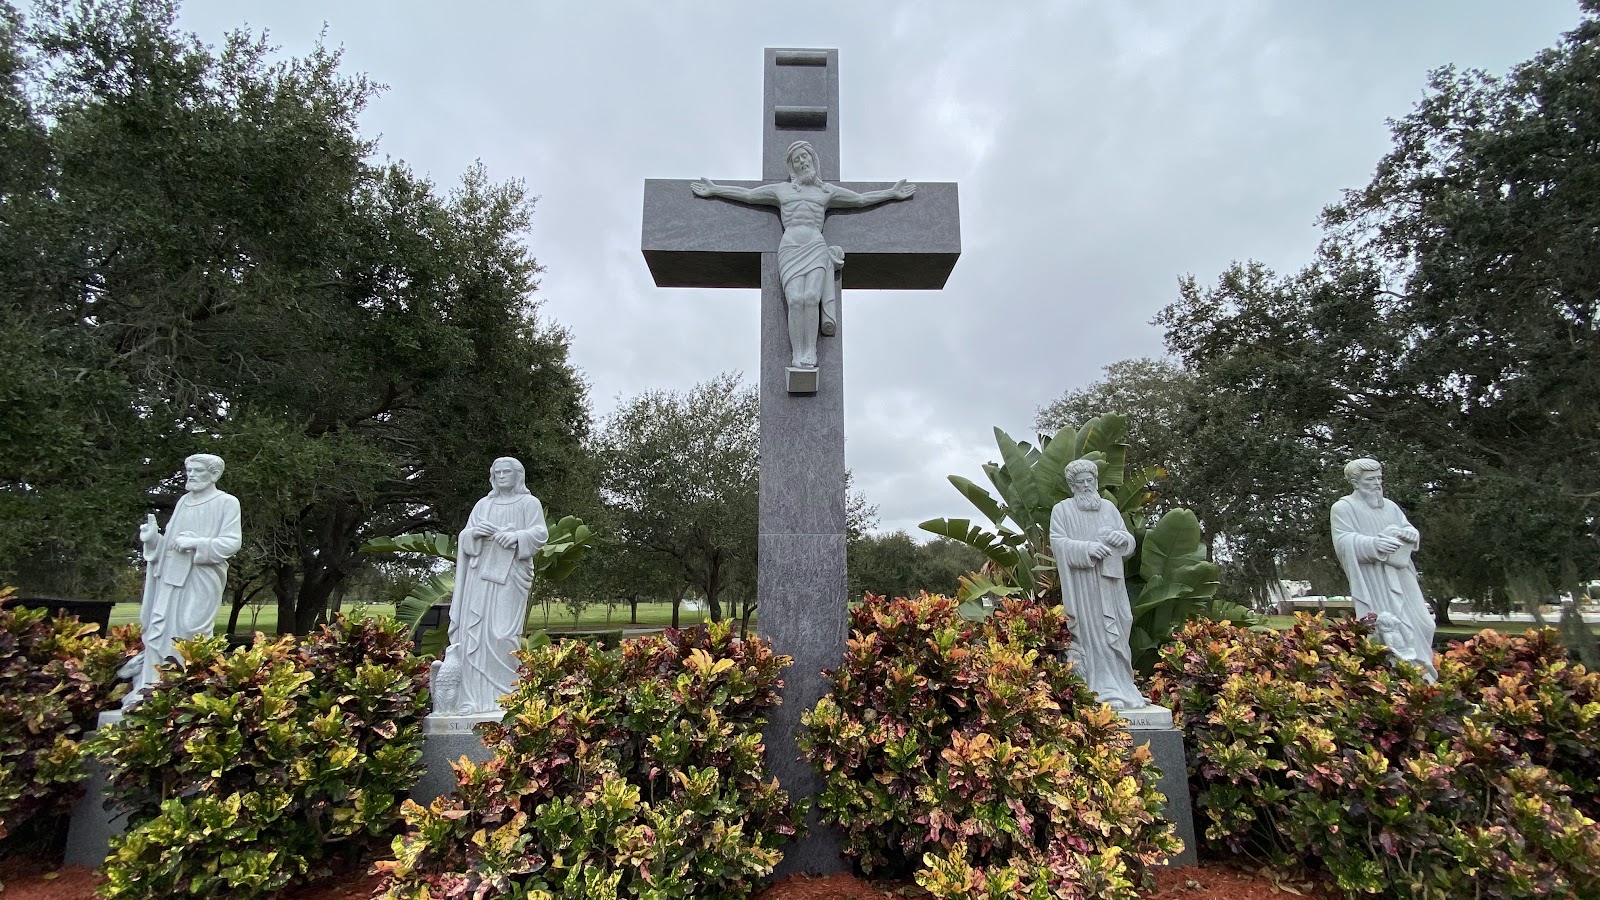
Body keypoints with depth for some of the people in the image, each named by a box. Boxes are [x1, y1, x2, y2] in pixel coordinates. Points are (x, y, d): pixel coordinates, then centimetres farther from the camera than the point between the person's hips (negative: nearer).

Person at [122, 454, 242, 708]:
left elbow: (232, 542, -10)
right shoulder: (183, 501, 16)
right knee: (158, 631, 3)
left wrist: (196, 543, -20)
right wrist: (153, 537, 0)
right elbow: (170, 542, 19)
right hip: (171, 577, 6)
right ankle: (148, 690, 8)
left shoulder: (227, 502, -2)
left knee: (190, 634, -7)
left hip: (200, 580, -6)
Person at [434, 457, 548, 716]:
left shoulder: (529, 503, 9)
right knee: (476, 628, -3)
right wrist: (475, 532, -7)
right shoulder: (483, 505, 20)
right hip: (481, 572, 4)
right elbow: (464, 537, 16)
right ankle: (476, 694, 0)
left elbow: (540, 533, -2)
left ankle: (504, 693, -4)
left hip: (511, 574, -4)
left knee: (504, 630, -9)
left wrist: (517, 536, -19)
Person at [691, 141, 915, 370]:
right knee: (795, 299, -24)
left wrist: (892, 192, 29)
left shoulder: (827, 190, 25)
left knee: (811, 297, -26)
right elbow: (747, 194, 29)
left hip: (816, 247, 0)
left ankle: (810, 355, -24)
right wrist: (713, 189, 30)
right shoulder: (781, 189, 24)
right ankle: (797, 356, -21)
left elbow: (862, 199, 29)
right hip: (790, 248, 0)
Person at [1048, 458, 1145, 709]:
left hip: (1109, 582, 4)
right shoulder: (1062, 510, 4)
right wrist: (1086, 547, -20)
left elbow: (1129, 542, 15)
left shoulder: (1109, 508, 15)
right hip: (1081, 583, -4)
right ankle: (1103, 690, -3)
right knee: (1091, 631, -6)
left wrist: (1122, 538, -8)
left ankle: (1119, 686, 12)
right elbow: (1057, 542, -7)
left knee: (1114, 632, 4)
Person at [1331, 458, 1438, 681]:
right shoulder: (1343, 507, -2)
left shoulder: (1390, 506, 17)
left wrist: (1410, 533, -11)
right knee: (1387, 628, -12)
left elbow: (1411, 532, 14)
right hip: (1372, 579, -6)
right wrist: (1374, 543, -27)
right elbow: (1344, 542, -12)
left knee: (1420, 624, 4)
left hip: (1400, 576, 6)